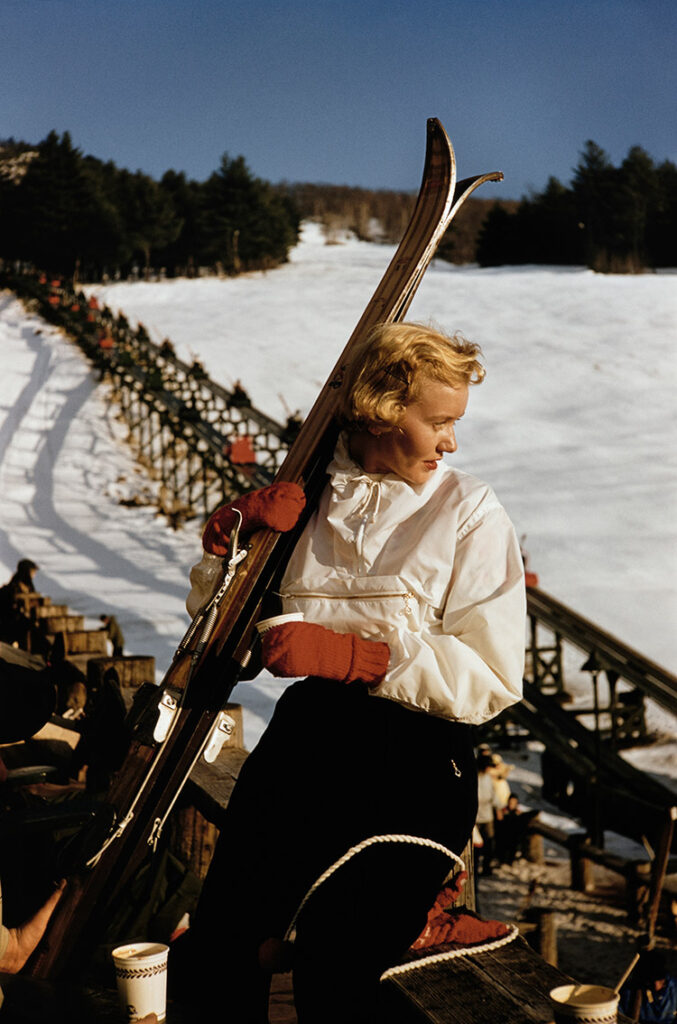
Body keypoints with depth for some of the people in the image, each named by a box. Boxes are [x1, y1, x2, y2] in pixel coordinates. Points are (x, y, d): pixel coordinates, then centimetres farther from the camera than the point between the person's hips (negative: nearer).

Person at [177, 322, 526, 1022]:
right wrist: (235, 532, 2)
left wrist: (348, 654, -14)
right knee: (211, 962, -14)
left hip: (416, 757, -2)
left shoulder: (470, 512, 5)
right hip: (306, 732, 3)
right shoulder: (306, 496, 13)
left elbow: (492, 680, -5)